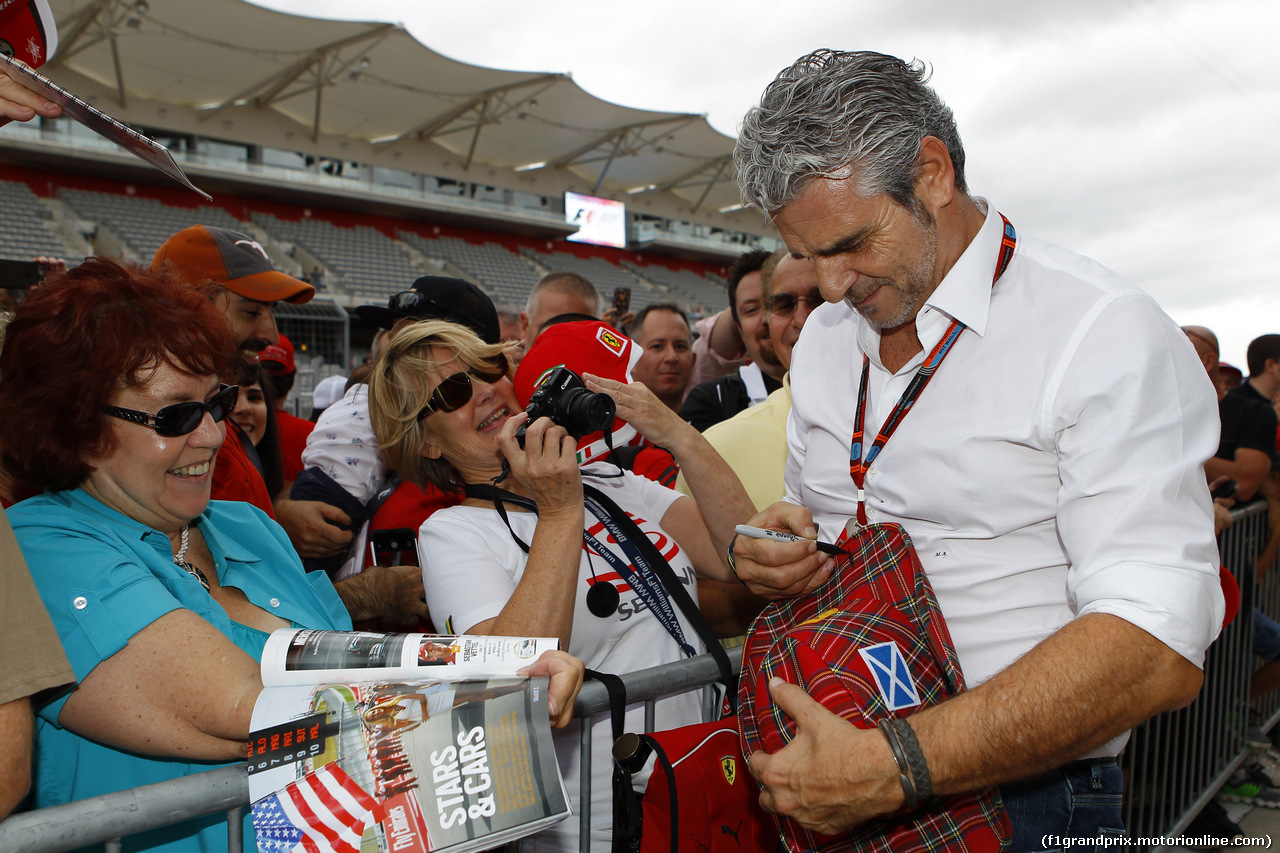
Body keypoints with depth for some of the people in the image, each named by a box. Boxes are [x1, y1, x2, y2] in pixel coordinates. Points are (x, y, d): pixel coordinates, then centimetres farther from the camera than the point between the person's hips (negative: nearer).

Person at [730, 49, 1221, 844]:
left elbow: (1156, 649, -24)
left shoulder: (1107, 335, -16)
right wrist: (773, 552, -8)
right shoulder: (822, 339, 5)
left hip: (1021, 798, -5)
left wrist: (890, 767, -30)